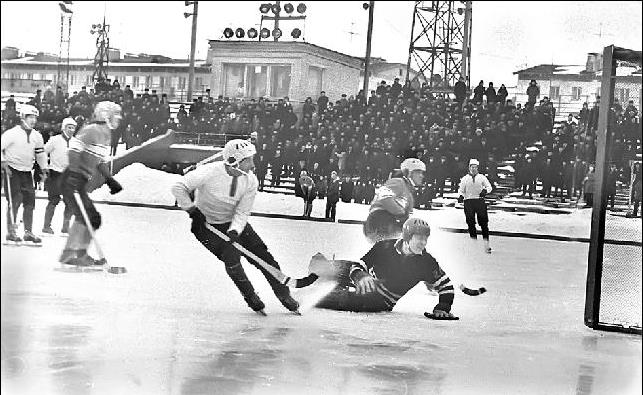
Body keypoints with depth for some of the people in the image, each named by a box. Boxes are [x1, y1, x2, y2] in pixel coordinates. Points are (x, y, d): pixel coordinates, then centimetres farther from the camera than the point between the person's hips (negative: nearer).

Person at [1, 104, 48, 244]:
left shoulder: (37, 136, 6)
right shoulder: (12, 133, -12)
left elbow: (41, 153, 17)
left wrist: (44, 170, 13)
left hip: (26, 172, 6)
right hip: (12, 170, -6)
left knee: (30, 201, 1)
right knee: (15, 200, -12)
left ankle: (28, 232, 9)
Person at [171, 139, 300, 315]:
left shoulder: (251, 181, -15)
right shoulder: (209, 173, -27)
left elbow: (242, 213, -12)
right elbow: (179, 187, -18)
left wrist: (234, 231, -29)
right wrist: (192, 209, -19)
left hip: (234, 224, 4)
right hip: (206, 224, -4)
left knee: (262, 254, -4)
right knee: (231, 257, -20)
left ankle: (284, 295, 10)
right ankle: (251, 297, 3)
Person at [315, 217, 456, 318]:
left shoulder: (426, 262, -12)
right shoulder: (385, 247, -11)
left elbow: (446, 286, -4)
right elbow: (358, 265, -10)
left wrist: (442, 308, -19)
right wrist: (360, 276, -34)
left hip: (381, 303, -3)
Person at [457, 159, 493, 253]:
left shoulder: (481, 177, 7)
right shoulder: (464, 179, 9)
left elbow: (489, 186, 10)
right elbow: (461, 190, 12)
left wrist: (485, 191, -12)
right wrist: (460, 196, -8)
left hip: (480, 201, -1)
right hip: (468, 202, 1)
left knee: (484, 223, -5)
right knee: (470, 223, -2)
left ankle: (486, 245, -3)